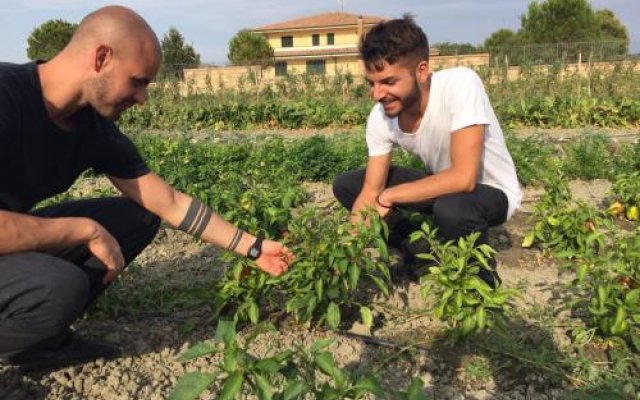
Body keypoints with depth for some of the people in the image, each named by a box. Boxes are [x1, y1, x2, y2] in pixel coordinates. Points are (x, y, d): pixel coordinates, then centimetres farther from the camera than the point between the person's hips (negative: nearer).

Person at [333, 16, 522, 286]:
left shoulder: (460, 84, -32)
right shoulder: (380, 116, -16)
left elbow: (464, 178, -38)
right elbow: (370, 192, -11)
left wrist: (387, 196, -30)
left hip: (492, 192, -5)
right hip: (442, 186, 6)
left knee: (450, 209, -40)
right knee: (346, 185, -5)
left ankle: (480, 271, -6)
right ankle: (421, 252, 8)